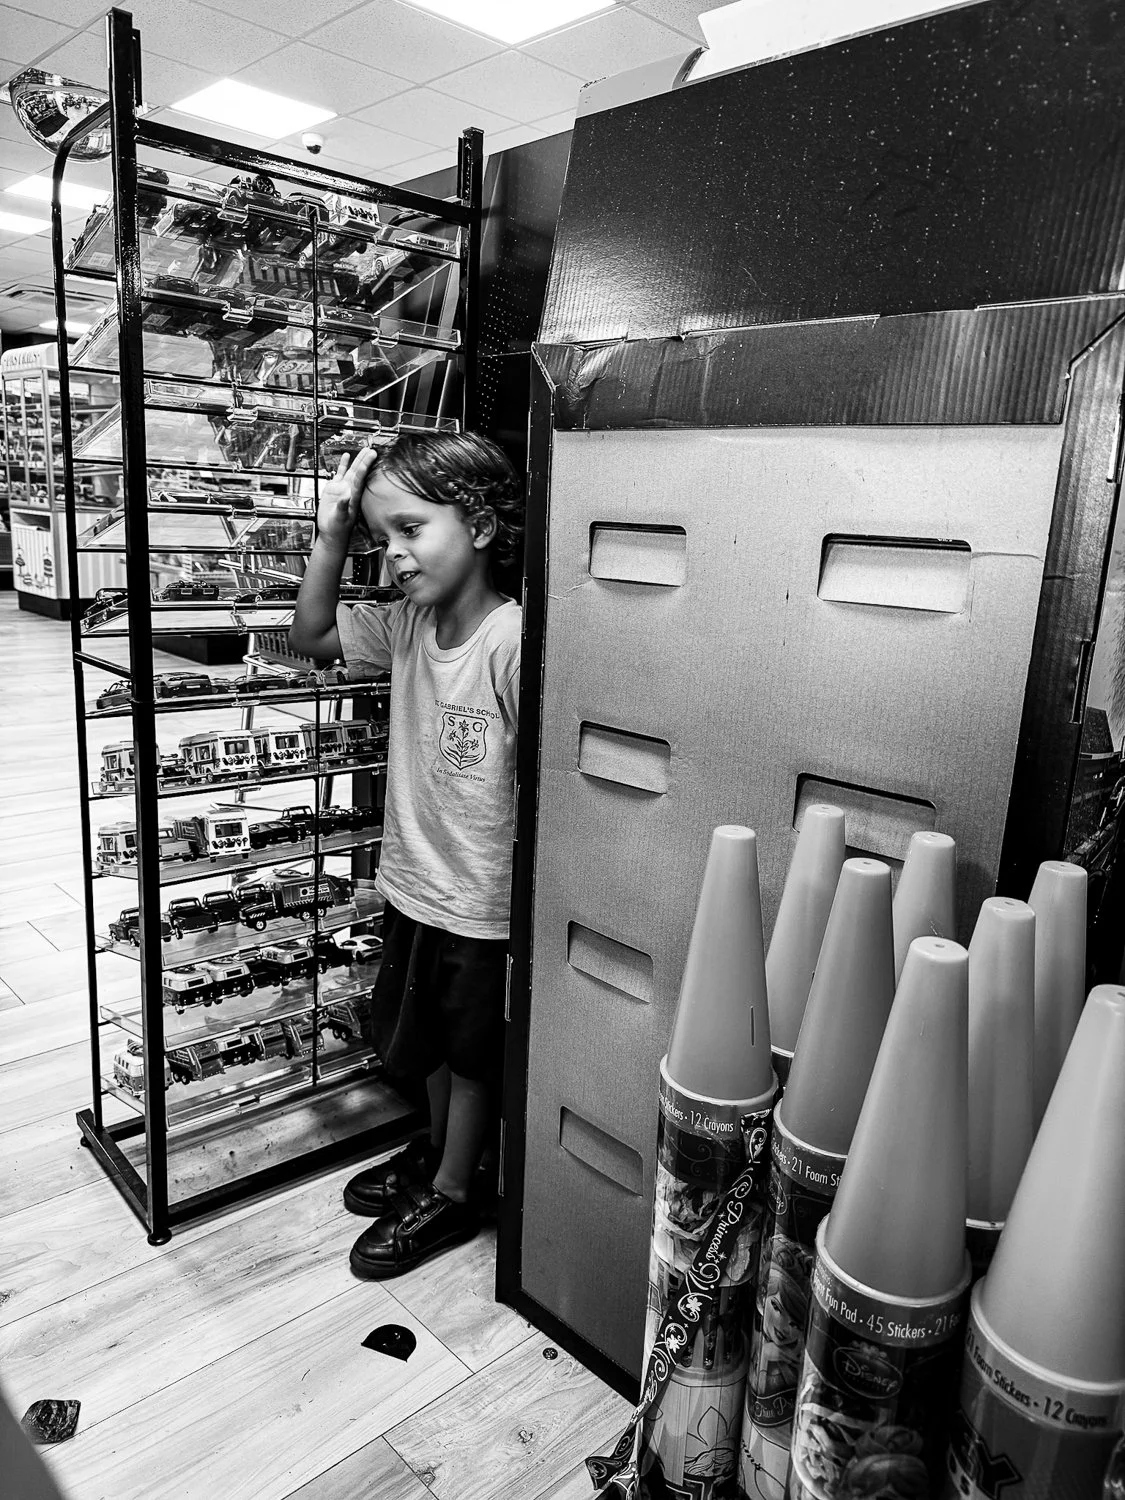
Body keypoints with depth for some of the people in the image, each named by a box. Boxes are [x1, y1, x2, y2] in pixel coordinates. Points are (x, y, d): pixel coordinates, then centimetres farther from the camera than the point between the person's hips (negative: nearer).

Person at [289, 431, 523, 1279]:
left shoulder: (513, 640, -25)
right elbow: (311, 637, 10)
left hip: (483, 901, -7)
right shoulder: (407, 625, -4)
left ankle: (450, 1194, 38)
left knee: (471, 1055, 16)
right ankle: (436, 1152, 52)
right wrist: (332, 536, -4)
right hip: (415, 884, 7)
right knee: (425, 1043, 27)